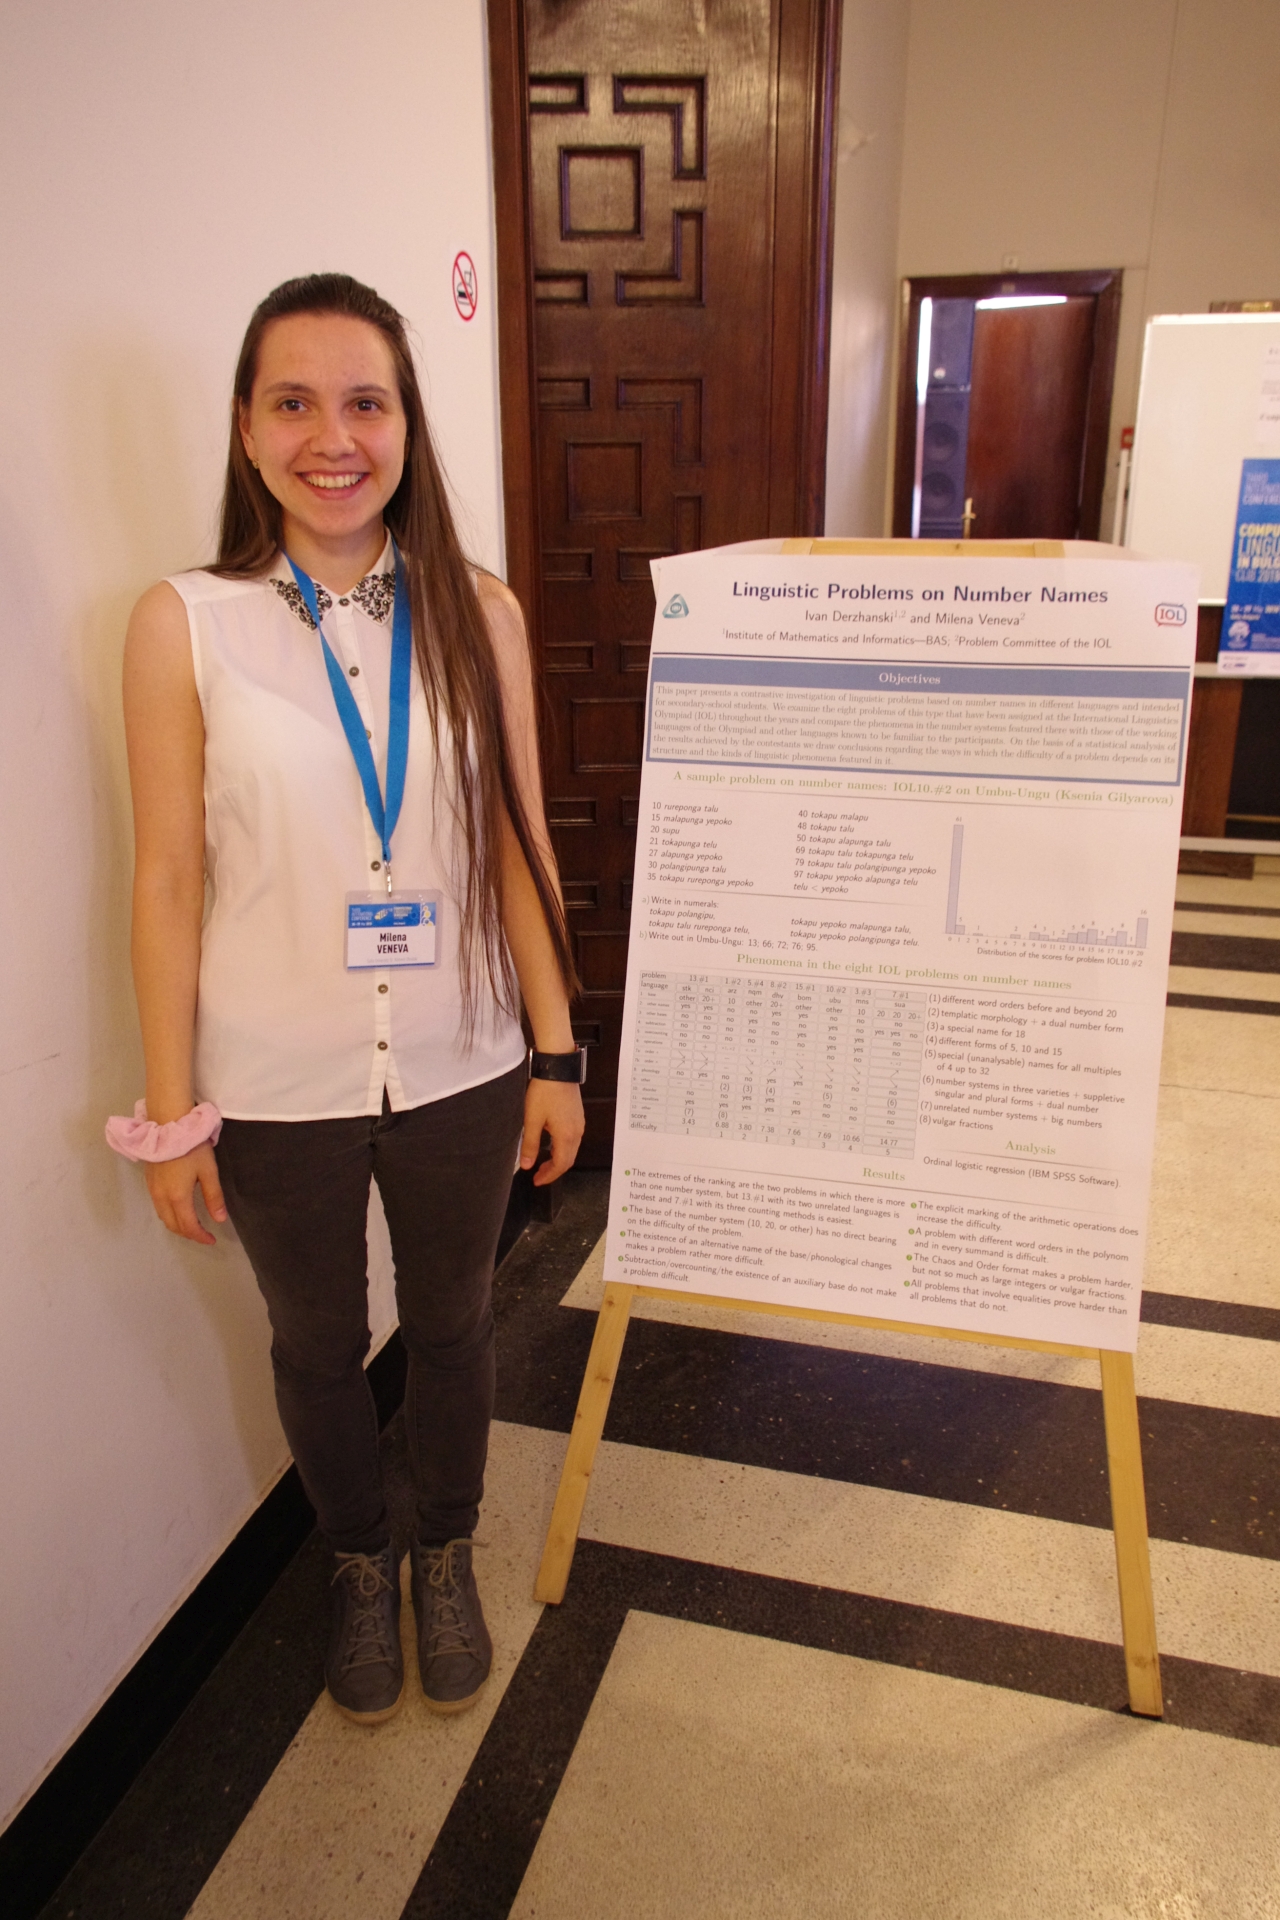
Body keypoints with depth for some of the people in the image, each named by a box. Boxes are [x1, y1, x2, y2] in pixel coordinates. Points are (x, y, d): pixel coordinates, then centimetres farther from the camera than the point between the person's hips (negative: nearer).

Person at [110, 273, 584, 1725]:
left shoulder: (477, 613, -4)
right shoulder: (182, 626, -9)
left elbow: (518, 847, -1)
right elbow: (168, 879, -6)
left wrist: (555, 1052, 0)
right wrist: (171, 1113, -4)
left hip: (459, 1072, 1)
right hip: (276, 1090, -1)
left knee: (450, 1327, 21)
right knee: (318, 1343, 20)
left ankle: (447, 1555, 49)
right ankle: (358, 1564, 50)